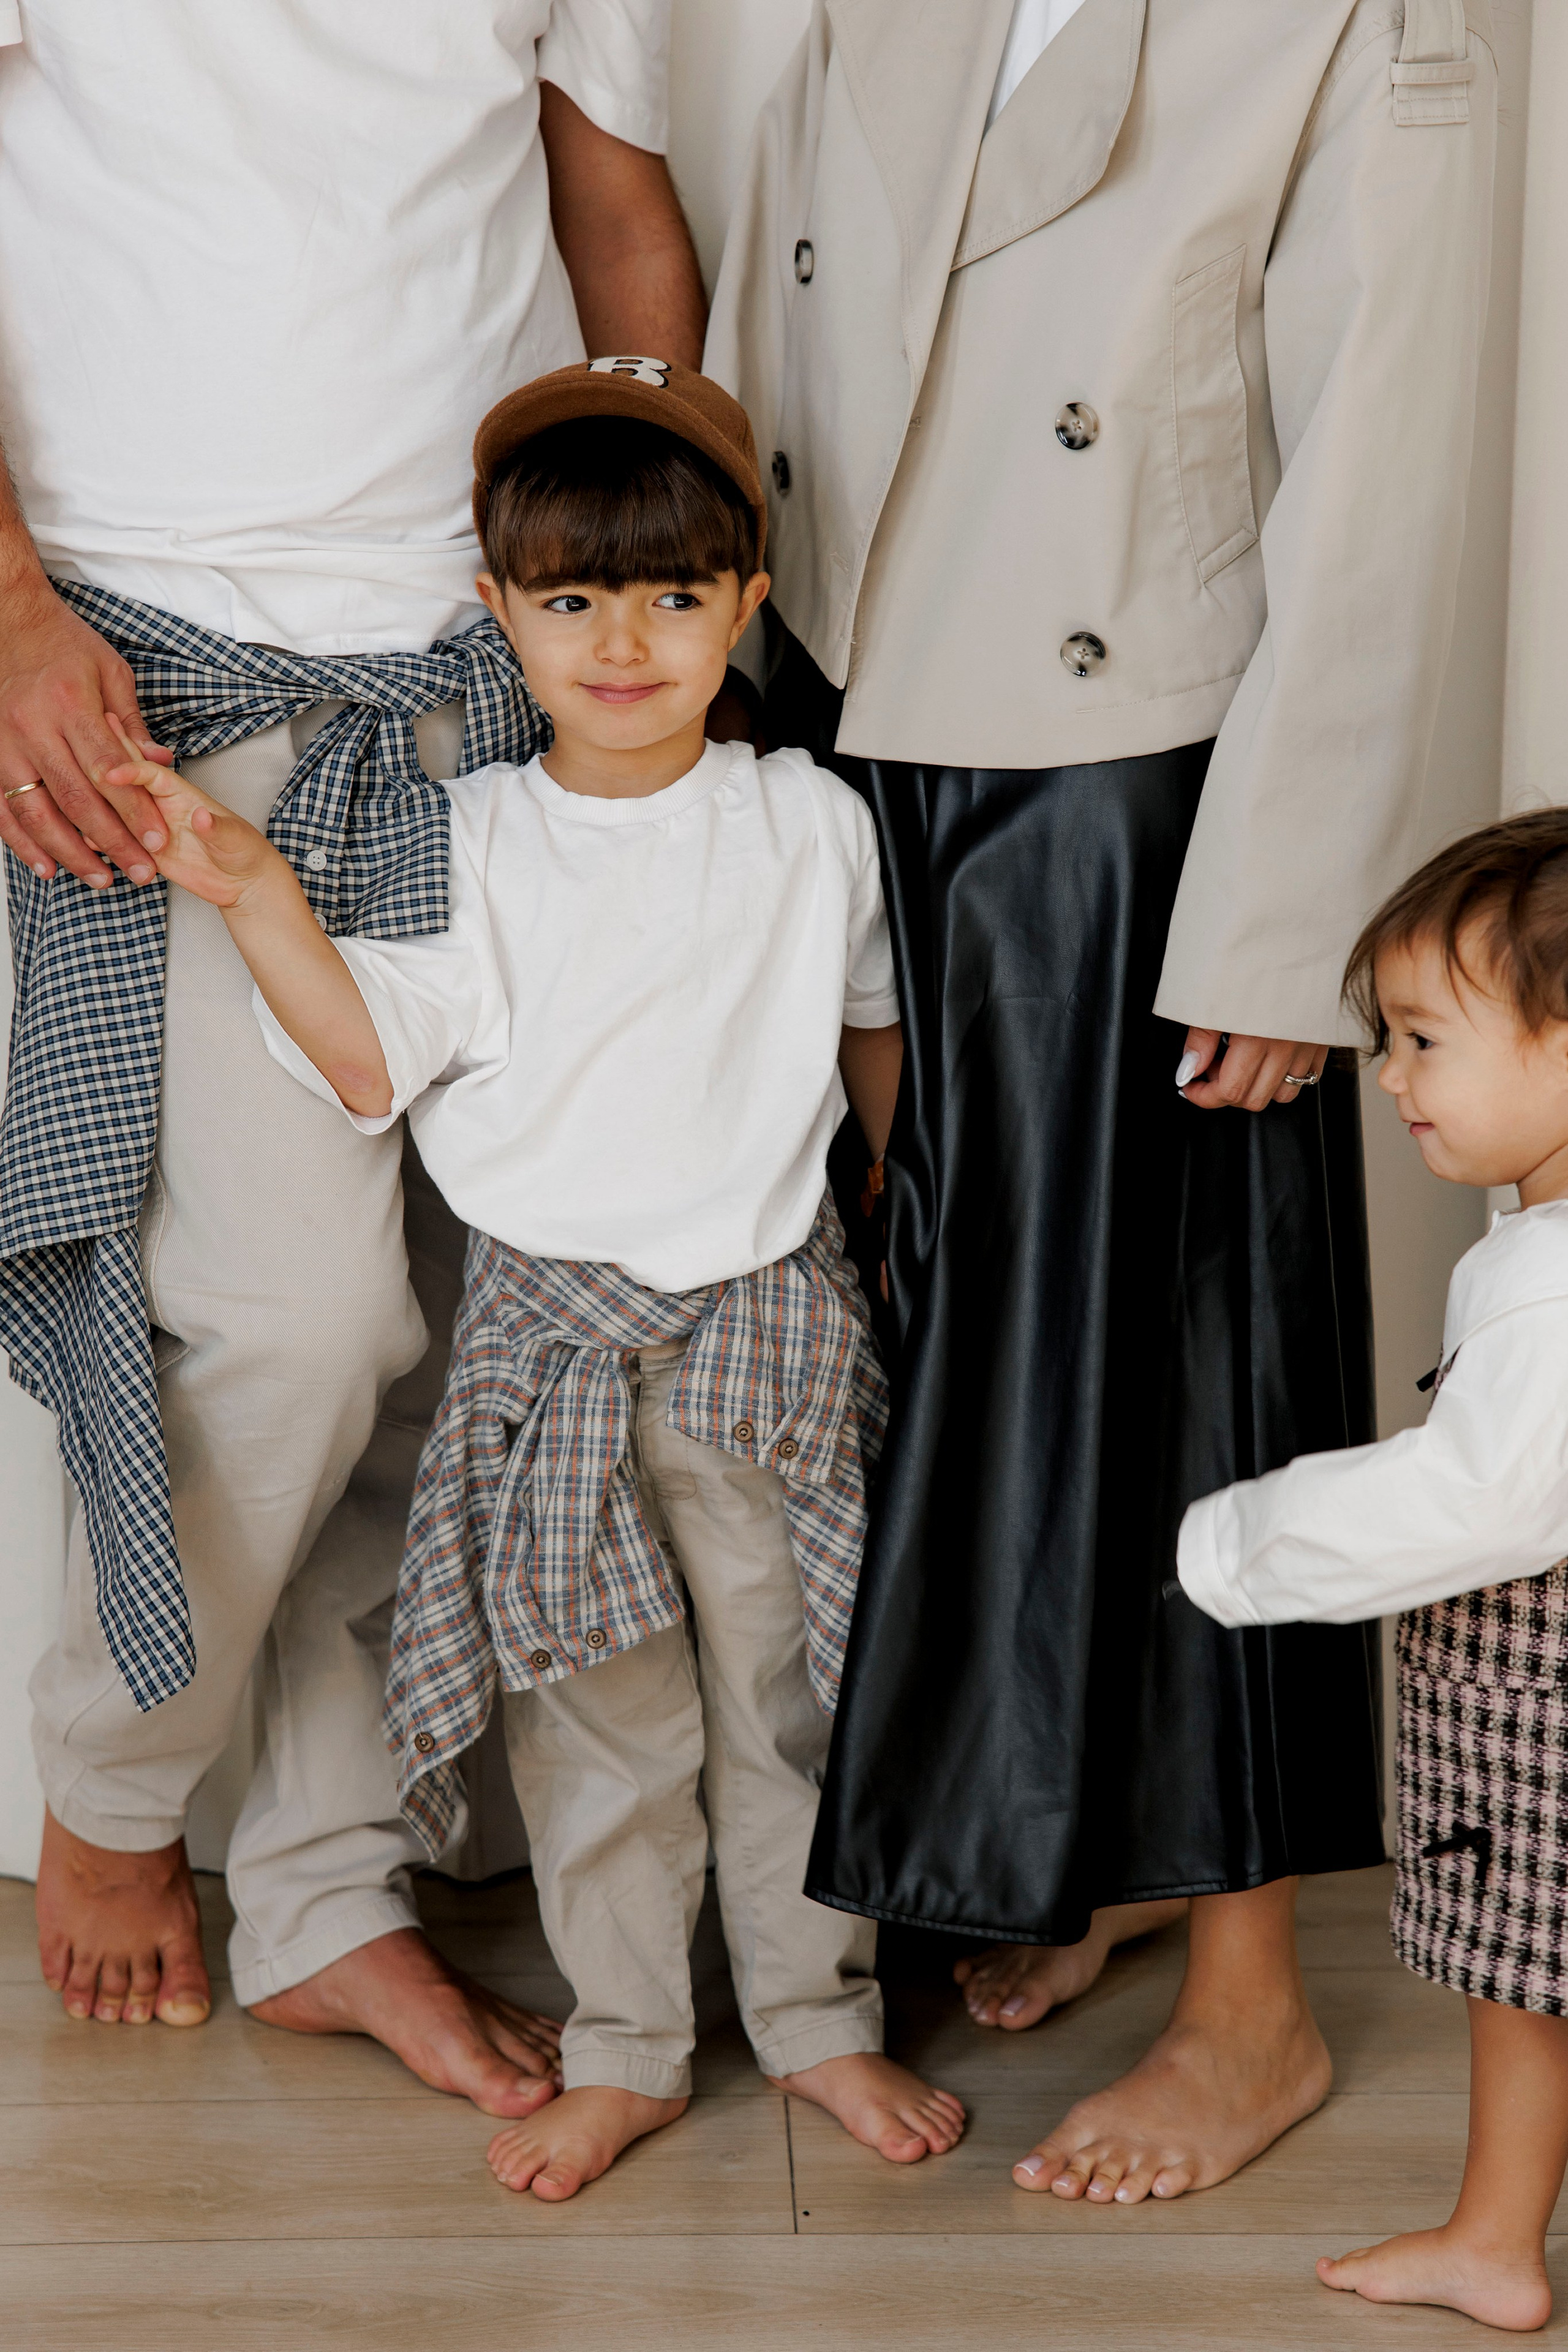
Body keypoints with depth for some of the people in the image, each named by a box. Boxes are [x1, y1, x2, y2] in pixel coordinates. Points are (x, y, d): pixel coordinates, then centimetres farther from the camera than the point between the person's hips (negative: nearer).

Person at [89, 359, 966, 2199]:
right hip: (547, 1332, 0)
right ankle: (623, 2050, 22)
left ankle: (820, 2018, 27)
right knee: (595, 1713, 8)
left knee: (791, 1694, 10)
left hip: (765, 1322, 0)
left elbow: (874, 1027, 15)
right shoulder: (473, 842, -2)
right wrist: (258, 898, -16)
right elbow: (375, 1062, -7)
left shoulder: (812, 825, 0)